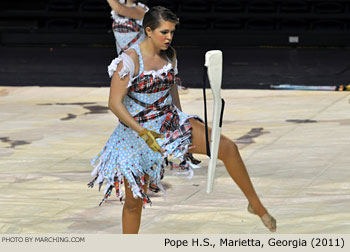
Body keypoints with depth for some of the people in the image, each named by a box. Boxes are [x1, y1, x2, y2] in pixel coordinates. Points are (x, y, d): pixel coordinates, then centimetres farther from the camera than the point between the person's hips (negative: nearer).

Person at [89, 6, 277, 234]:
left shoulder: (169, 55, 0)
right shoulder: (130, 60, -20)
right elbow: (115, 104, -21)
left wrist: (184, 125, 22)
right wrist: (142, 132, -29)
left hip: (171, 122, 5)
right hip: (136, 133, -5)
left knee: (227, 147, -9)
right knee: (134, 201, 1)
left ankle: (256, 204, 5)